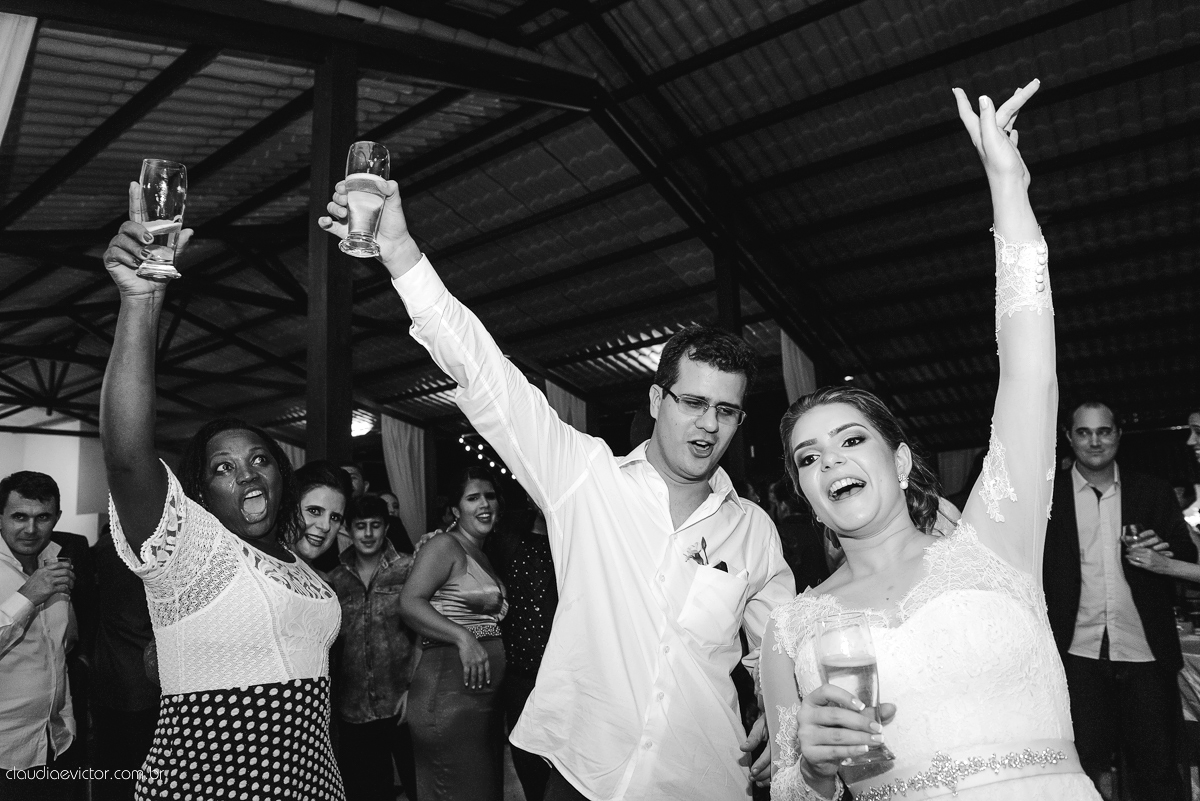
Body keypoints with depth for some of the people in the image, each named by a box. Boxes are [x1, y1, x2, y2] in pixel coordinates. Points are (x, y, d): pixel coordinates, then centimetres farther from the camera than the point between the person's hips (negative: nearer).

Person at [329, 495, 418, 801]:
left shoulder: (408, 568, -1)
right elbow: (329, 641, 13)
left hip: (402, 705, -3)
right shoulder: (336, 579, 8)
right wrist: (334, 699, 5)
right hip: (353, 710, 3)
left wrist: (413, 687, -10)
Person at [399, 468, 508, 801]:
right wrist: (463, 638, -28)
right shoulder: (445, 545, -6)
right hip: (451, 688, -8)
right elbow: (410, 603, -19)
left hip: (488, 695, 9)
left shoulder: (485, 557, 18)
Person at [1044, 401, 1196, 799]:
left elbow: (1189, 557, 10)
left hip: (1146, 653, 1)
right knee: (1087, 768, 6)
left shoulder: (1154, 493, 6)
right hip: (1080, 653, -1)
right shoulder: (1049, 497, 1)